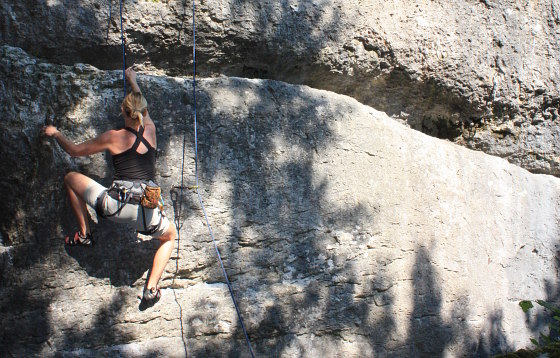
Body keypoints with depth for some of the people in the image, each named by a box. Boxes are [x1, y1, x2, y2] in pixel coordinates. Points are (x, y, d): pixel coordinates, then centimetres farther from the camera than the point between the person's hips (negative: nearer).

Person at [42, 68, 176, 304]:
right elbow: (144, 110, 34)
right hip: (147, 208, 3)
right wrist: (133, 81, 50)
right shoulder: (150, 130, 10)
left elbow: (75, 150, 12)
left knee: (71, 178, 19)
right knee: (170, 236, 32)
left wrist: (55, 133, 31)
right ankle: (151, 288, 14)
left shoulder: (114, 138, 1)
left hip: (115, 204, -2)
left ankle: (84, 234, 22)